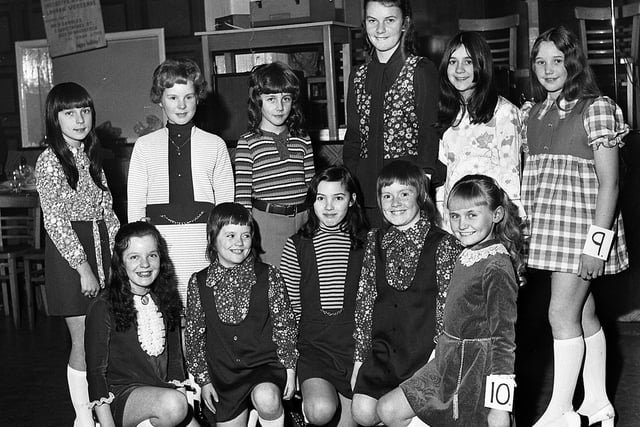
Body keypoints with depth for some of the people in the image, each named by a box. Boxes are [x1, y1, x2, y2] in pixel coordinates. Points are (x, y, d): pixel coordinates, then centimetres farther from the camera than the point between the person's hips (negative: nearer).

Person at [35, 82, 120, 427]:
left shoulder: (90, 156, 13)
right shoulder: (50, 161, -9)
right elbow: (55, 221, -14)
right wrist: (83, 267, -16)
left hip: (100, 246, 6)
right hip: (69, 253, -6)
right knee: (84, 341, -2)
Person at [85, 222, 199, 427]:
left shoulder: (166, 302, 10)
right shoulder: (103, 308, -7)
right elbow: (96, 372, -6)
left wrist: (182, 398, 5)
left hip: (161, 390, 5)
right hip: (121, 394, -5)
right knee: (173, 404, -33)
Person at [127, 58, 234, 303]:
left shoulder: (215, 145, 9)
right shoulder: (144, 147, 10)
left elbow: (226, 201, 9)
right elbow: (134, 203, 10)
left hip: (203, 242, 0)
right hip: (159, 239, 1)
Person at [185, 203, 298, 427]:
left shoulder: (268, 276, -3)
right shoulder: (198, 282, 0)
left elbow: (285, 325, 2)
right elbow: (194, 335, 6)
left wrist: (289, 369, -3)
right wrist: (203, 379, 3)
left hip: (265, 364, -2)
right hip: (223, 373, 3)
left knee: (267, 398, -32)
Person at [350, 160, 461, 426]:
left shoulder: (443, 245, -7)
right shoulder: (376, 242, 8)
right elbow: (365, 300, 9)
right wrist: (359, 359, 6)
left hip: (425, 354, -4)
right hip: (382, 350, 4)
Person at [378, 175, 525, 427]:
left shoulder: (497, 266, -18)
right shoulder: (466, 256, 7)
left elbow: (505, 336, -20)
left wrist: (500, 406, -21)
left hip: (479, 367, -8)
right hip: (449, 361, 9)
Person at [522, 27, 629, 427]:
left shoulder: (596, 108, -6)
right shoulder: (533, 113, 13)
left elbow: (608, 183, -11)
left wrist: (597, 240, -17)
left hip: (580, 221, -6)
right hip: (548, 224, 6)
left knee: (562, 314, -6)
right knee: (585, 315, 13)